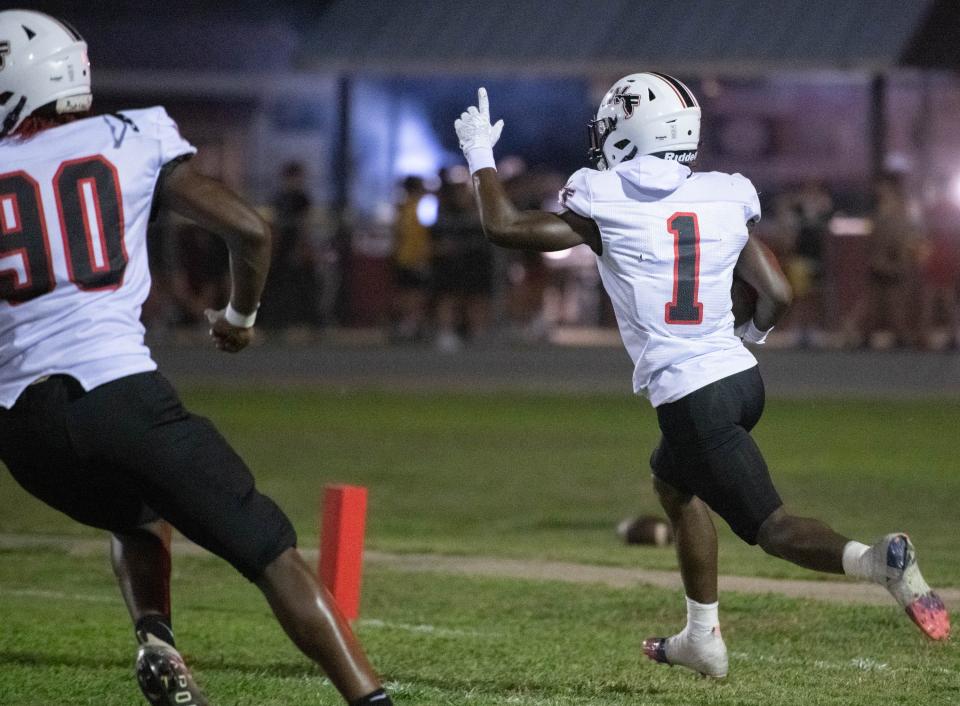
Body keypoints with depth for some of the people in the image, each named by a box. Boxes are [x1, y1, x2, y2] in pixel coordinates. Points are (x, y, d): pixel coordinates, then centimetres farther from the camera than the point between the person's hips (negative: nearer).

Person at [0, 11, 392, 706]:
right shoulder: (133, 140, 8)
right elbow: (250, 229, 5)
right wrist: (241, 314, 24)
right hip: (117, 386, -3)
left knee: (140, 515, 32)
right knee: (273, 553, 3)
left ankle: (156, 641, 7)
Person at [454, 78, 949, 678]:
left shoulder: (606, 206, -7)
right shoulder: (725, 201, 6)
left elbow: (505, 227, 1)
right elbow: (778, 295, 6)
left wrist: (481, 157, 17)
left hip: (690, 395, -7)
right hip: (741, 376, 7)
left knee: (768, 524, -4)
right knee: (674, 482, 30)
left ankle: (878, 561, -30)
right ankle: (703, 639, 32)